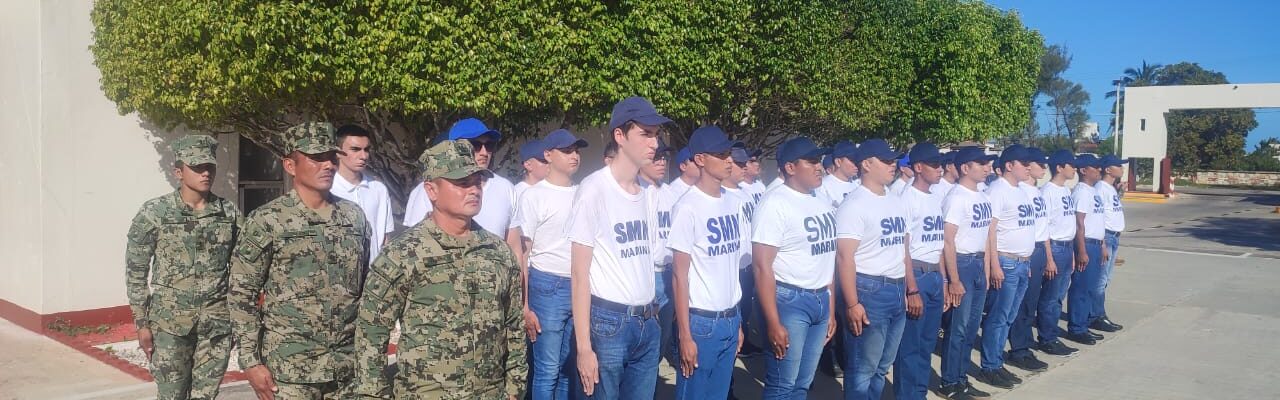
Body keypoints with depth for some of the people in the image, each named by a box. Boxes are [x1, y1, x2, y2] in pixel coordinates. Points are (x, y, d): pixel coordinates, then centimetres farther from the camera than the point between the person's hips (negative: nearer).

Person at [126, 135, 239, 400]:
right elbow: (135, 271, -1)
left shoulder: (229, 213, 2)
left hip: (218, 323, 2)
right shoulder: (154, 213, -6)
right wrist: (141, 323, -3)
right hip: (170, 323, -2)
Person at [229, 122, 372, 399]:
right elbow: (241, 294, -6)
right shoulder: (268, 220, -7)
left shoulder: (354, 215, 6)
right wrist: (250, 361, -10)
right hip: (290, 368, -4)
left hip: (347, 365, 4)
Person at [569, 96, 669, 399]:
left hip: (648, 323, 6)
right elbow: (580, 273, -11)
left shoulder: (646, 192, 9)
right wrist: (584, 347, -14)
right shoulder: (594, 189, -11)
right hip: (608, 323, -6)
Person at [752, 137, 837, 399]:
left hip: (821, 300, 8)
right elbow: (763, 266, -18)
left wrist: (831, 310, 15)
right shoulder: (776, 203, -13)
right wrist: (773, 323, -21)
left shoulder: (823, 204, 11)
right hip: (789, 300, -7)